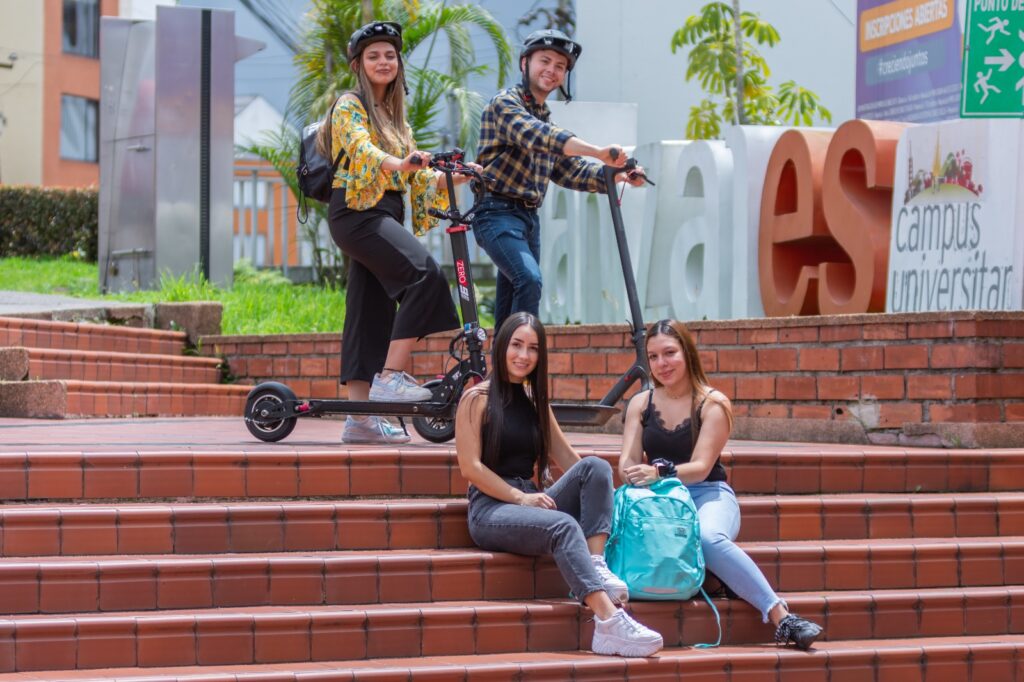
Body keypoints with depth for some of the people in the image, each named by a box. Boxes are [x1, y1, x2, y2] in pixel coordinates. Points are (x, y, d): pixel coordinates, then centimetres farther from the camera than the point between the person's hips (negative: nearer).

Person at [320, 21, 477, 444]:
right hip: (356, 211, -8)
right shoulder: (351, 105, -1)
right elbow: (360, 147, -22)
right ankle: (391, 376, -30)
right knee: (423, 272, -27)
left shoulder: (394, 116, 23)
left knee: (370, 311, 4)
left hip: (383, 216, 8)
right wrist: (397, 164, -41)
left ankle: (360, 419, 3)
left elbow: (417, 177, 17)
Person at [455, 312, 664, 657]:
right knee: (563, 525, -35)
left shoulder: (535, 403, 21)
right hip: (490, 509, -6)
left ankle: (597, 565, -35)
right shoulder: (477, 399, 2)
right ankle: (609, 623, -51)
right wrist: (519, 497, -16)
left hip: (529, 502, 6)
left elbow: (568, 459, 15)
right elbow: (470, 467, -7)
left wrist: (597, 494, -4)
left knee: (596, 466, -18)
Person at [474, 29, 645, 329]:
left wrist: (617, 175, 2)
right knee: (529, 280, -29)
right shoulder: (505, 104, -7)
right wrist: (599, 152, -37)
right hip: (499, 214, -8)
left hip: (529, 218, 9)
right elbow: (535, 135, -27)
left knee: (508, 318, 9)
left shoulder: (545, 117, 18)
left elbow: (569, 170, 18)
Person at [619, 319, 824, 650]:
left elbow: (700, 467, -10)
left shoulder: (713, 403, 0)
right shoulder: (640, 404, 12)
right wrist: (633, 476, -23)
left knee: (708, 536, -40)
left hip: (708, 495, -3)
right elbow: (628, 462, 4)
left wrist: (659, 472, -31)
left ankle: (781, 617, -39)